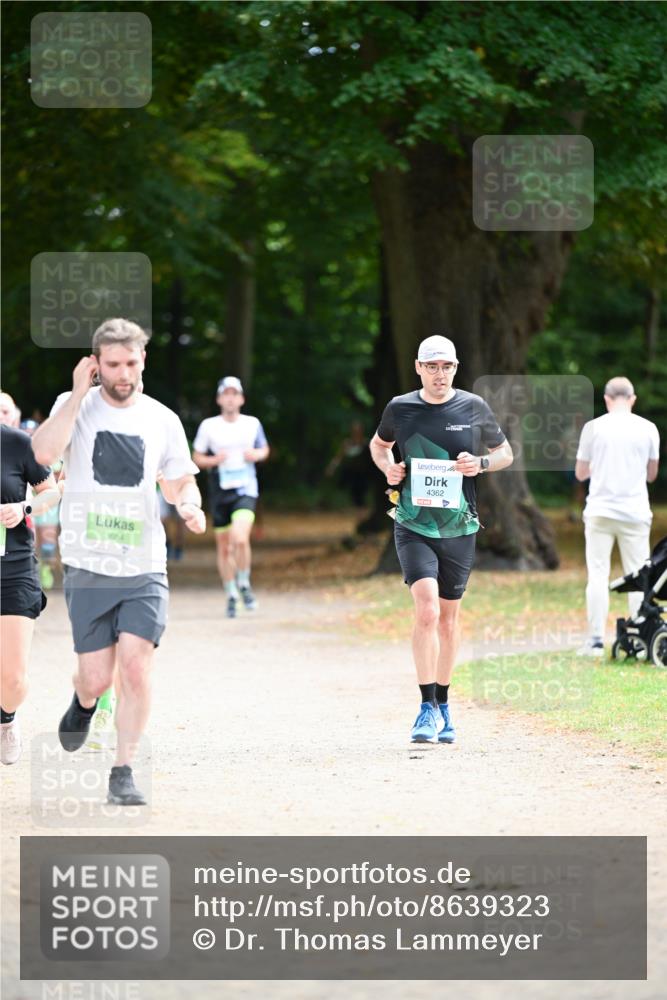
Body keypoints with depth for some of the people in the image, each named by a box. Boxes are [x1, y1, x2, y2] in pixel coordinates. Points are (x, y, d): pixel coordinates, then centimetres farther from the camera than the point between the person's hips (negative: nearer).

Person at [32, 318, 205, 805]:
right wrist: (80, 393, -18)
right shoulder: (76, 406, -2)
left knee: (136, 664, -14)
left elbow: (179, 481, 19)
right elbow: (45, 452, -22)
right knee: (97, 677, 0)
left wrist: (190, 504, -4)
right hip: (88, 567, -1)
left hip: (145, 568, 1)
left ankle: (124, 771, -1)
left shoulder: (162, 419, 6)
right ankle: (84, 703, 38)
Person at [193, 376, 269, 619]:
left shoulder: (252, 424, 5)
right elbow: (197, 457, 8)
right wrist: (214, 460, -12)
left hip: (245, 490, -1)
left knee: (240, 538, -22)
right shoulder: (208, 426, 1)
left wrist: (257, 455, -4)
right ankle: (231, 595, 22)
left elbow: (264, 449, 19)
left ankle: (244, 583, 1)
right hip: (220, 490, 1)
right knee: (224, 547, 6)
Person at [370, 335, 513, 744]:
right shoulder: (400, 408, 0)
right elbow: (379, 444, 20)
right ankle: (428, 708, -15)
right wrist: (387, 466, -1)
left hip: (459, 528, 2)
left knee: (448, 618, 11)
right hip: (414, 526, -2)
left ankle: (443, 705, 26)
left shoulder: (474, 408, 0)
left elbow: (505, 453, 12)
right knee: (427, 611, -18)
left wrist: (480, 463, -9)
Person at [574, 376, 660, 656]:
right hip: (635, 512, 1)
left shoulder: (593, 428, -2)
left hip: (600, 511, -1)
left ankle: (596, 640, -2)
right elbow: (651, 474, 12)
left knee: (598, 575, 2)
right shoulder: (647, 429, 2)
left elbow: (580, 473, 6)